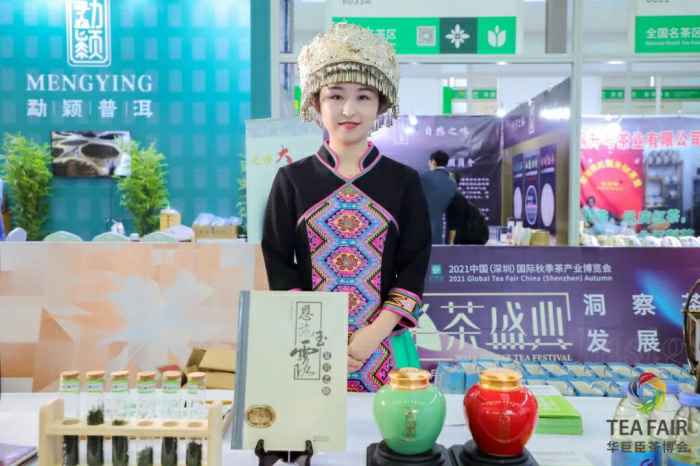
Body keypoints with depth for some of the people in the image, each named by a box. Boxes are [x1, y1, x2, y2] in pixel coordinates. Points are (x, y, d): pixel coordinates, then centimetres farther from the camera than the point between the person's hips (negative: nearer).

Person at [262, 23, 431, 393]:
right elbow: (278, 268, -2)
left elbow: (414, 269, -2)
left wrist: (374, 334, -12)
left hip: (385, 346, 1)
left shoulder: (404, 181, 0)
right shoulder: (291, 179, 0)